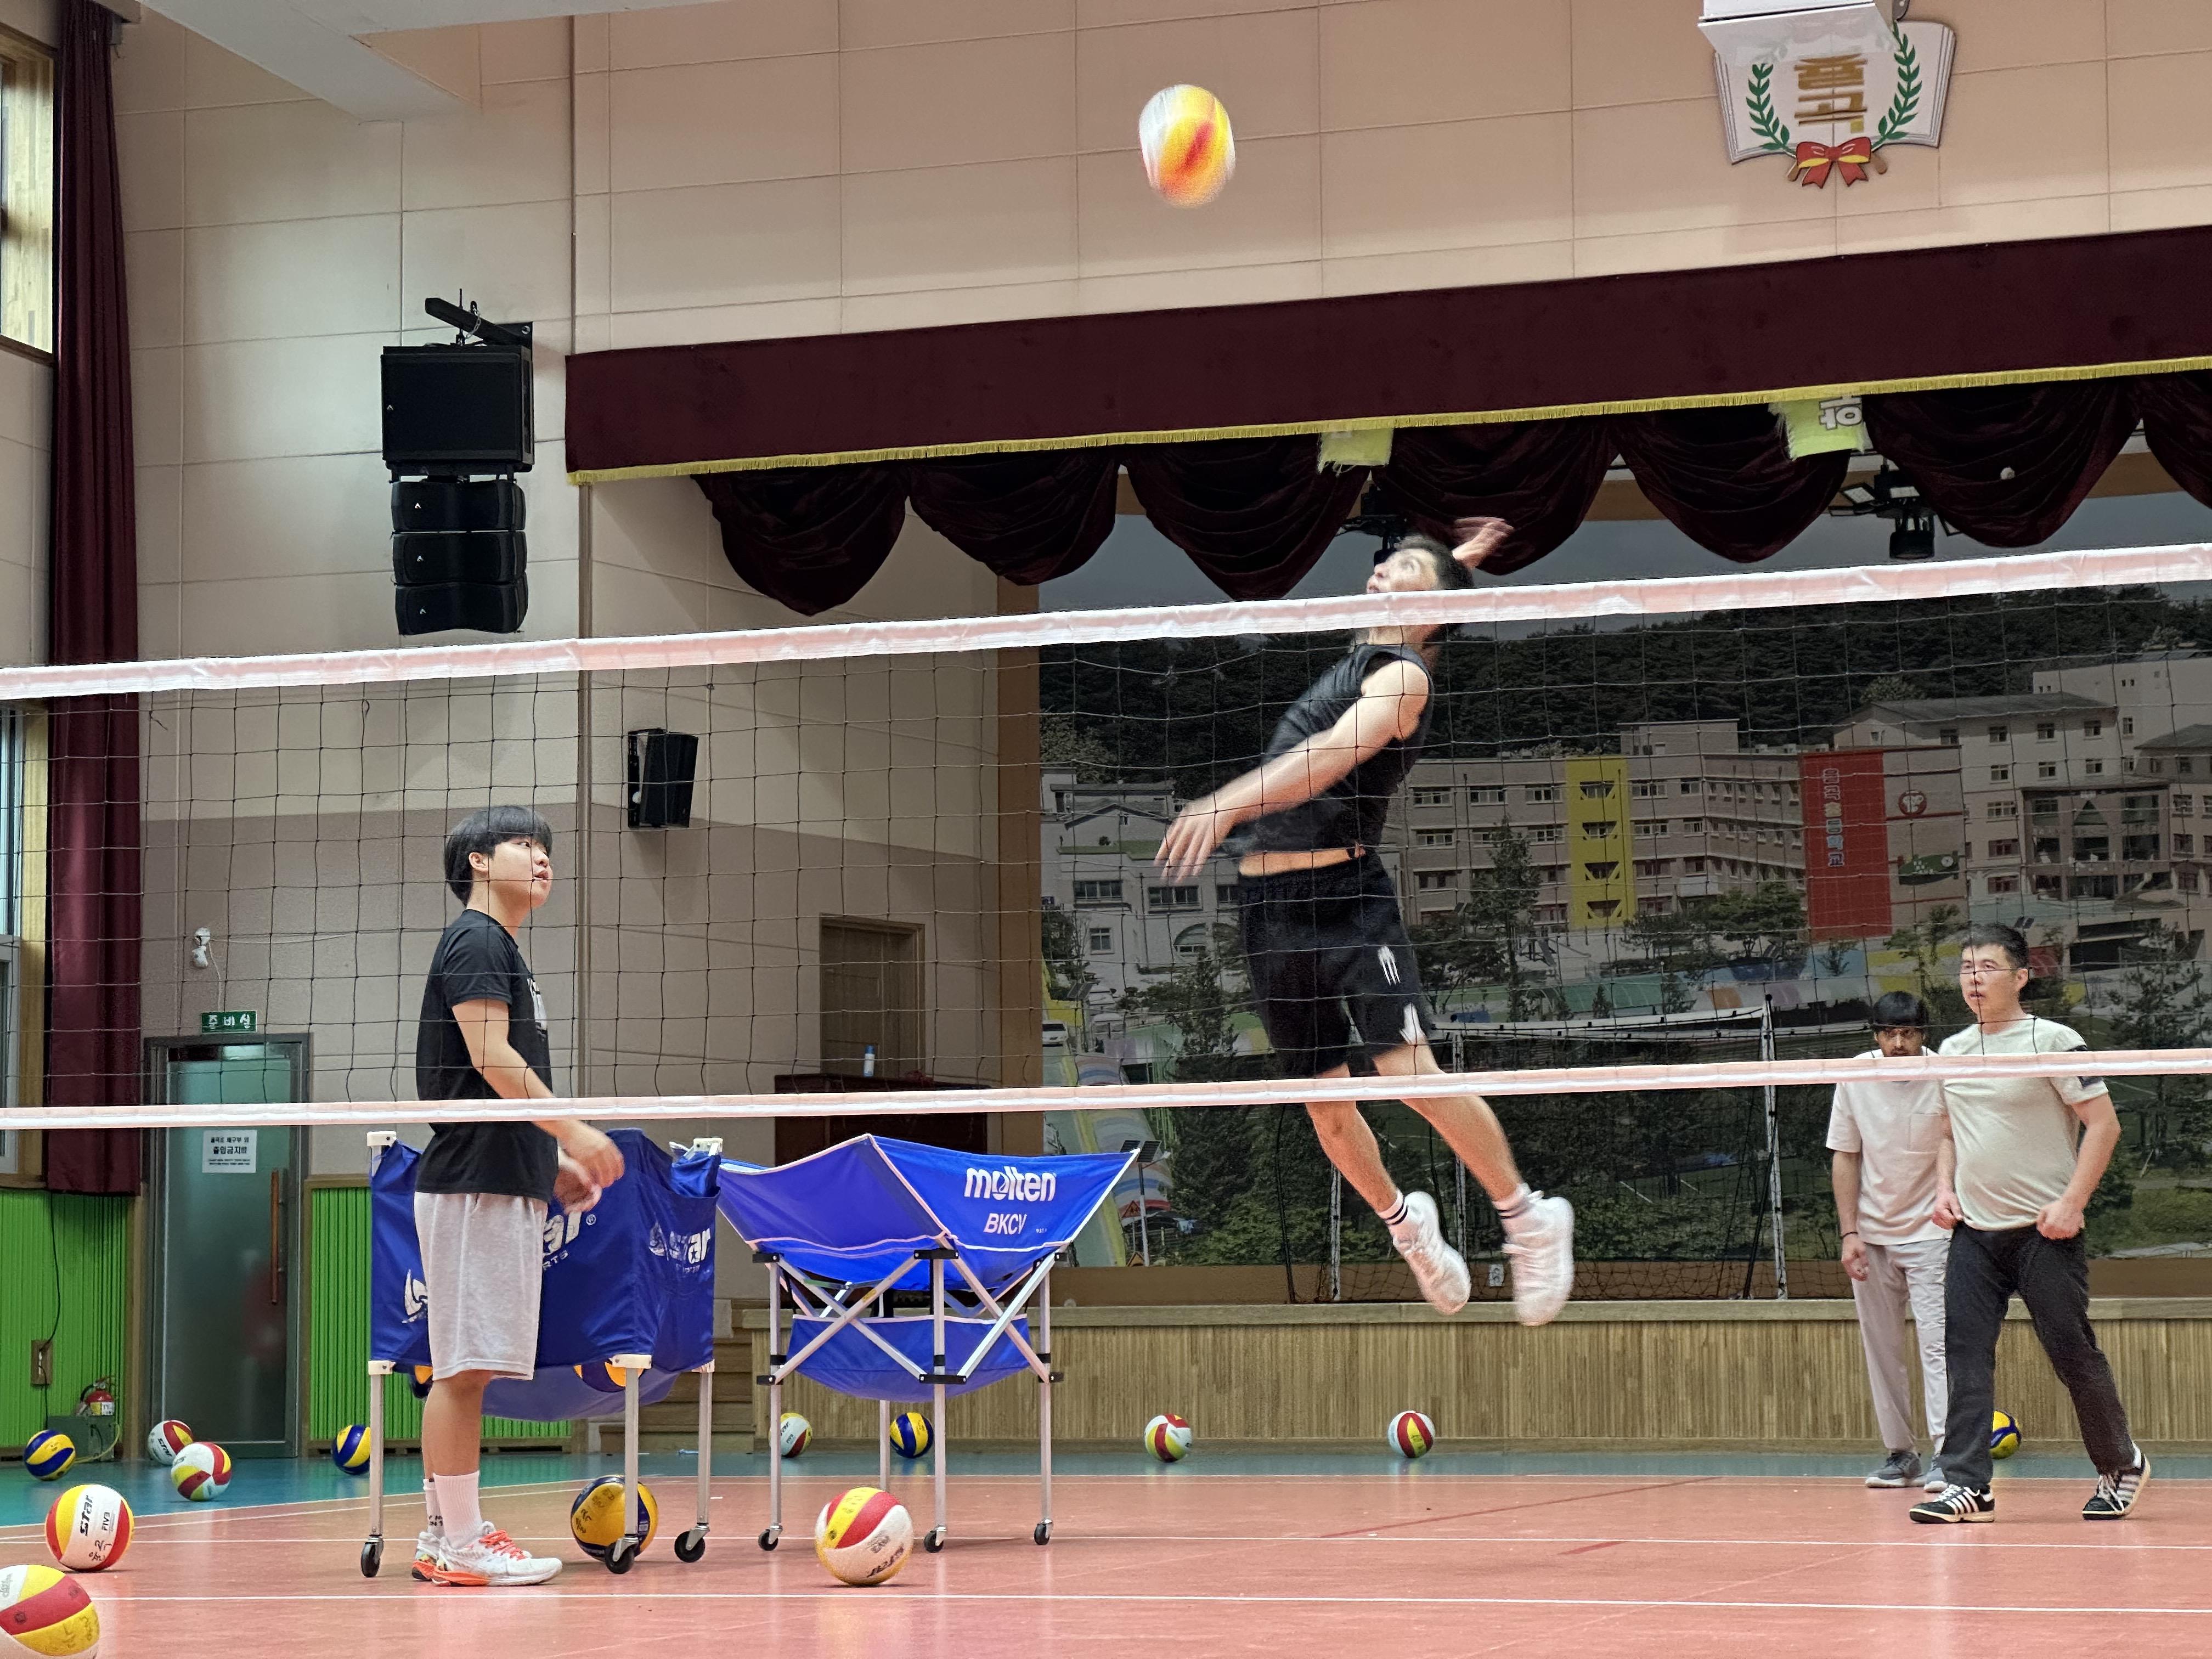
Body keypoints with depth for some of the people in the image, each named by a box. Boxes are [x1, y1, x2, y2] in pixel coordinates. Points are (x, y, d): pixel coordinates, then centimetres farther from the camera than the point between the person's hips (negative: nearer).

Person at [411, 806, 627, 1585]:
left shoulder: (502, 949, 23)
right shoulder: (476, 939, -7)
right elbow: (491, 1058, -17)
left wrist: (553, 1160, 20)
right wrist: (573, 1131, -17)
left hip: (501, 1183, 10)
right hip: (473, 1185, -10)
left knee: (463, 1367, 10)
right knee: (463, 1366, -9)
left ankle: (443, 1536, 14)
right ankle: (461, 1542, -8)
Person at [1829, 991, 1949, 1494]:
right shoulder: (1855, 1078, -2)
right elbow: (1845, 1158, 4)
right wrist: (1849, 1234, -2)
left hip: (1930, 1231, -3)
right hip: (1871, 1236, 3)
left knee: (1936, 1343, -11)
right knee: (1881, 1349, 6)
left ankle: (1943, 1456, -12)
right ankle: (1900, 1453, 14)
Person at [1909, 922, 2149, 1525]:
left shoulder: (2053, 1041, -7)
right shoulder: (1951, 1051, 12)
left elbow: (2103, 1124, -8)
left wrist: (2071, 1203, -16)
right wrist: (1945, 1189, 7)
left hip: (2044, 1230, -5)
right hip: (1973, 1230, 5)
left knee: (2072, 1352, -2)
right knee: (1965, 1353, -6)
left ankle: (2121, 1466, 18)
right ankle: (1968, 1485, -7)